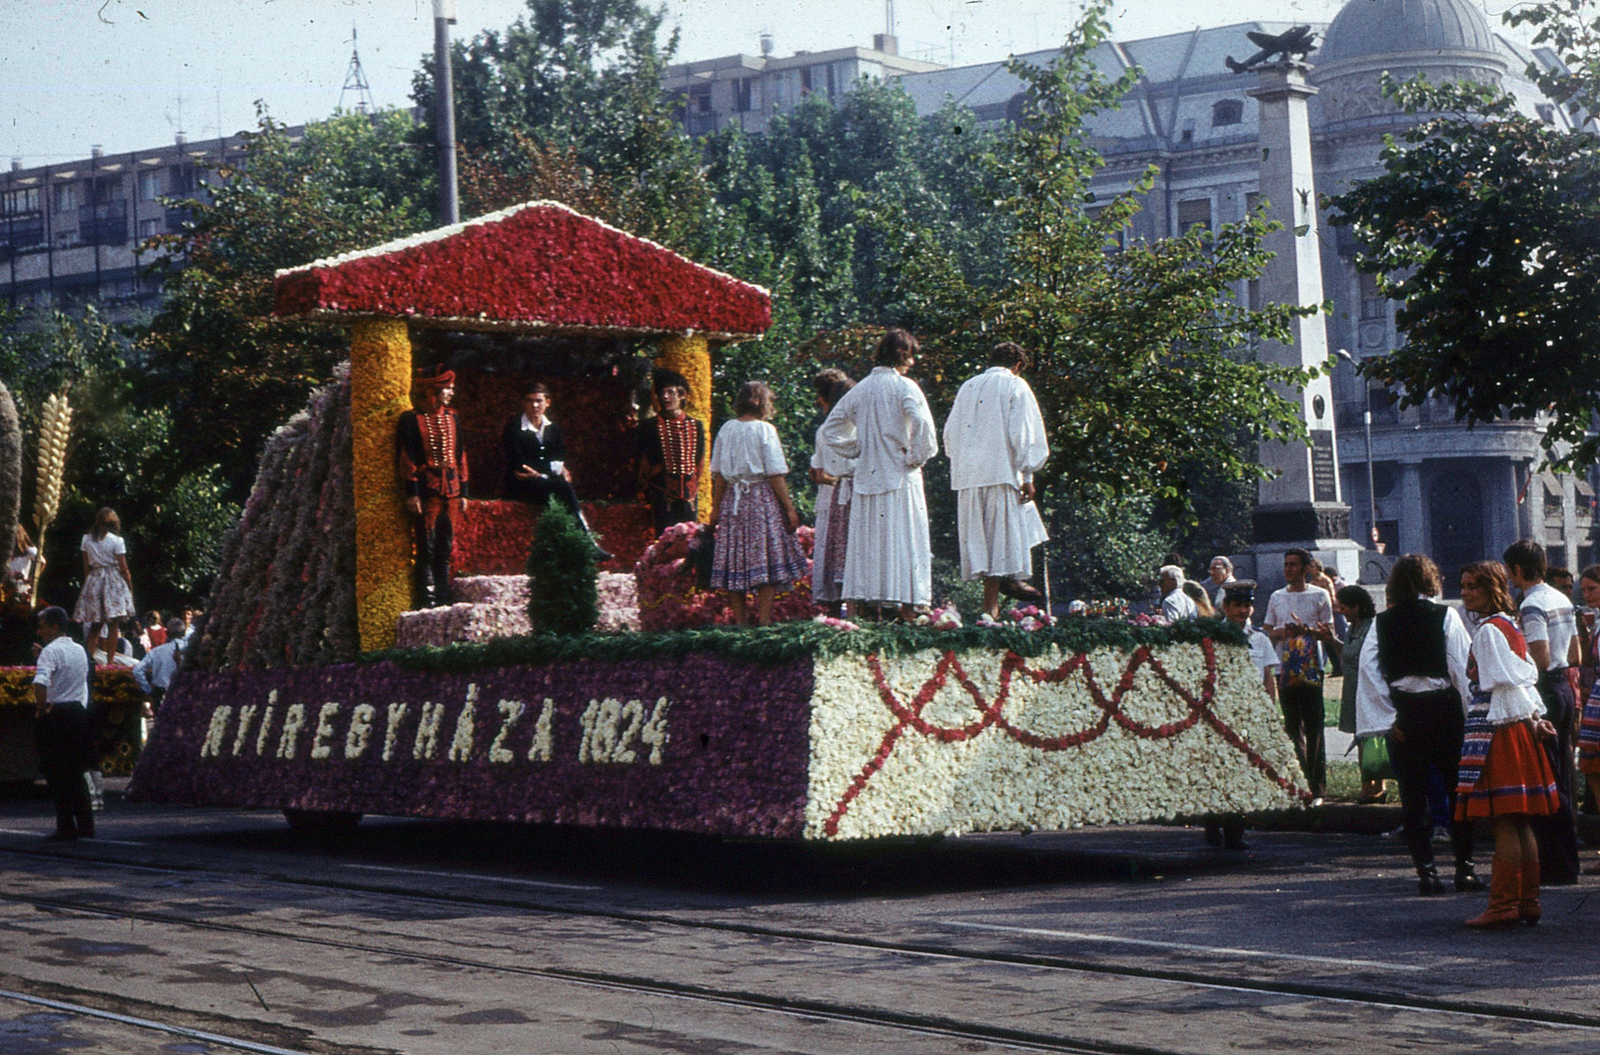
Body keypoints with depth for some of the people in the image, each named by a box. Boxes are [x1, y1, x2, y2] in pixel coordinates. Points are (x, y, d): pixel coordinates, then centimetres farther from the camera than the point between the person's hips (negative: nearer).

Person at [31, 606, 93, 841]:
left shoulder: (51, 651, -14)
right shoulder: (80, 650, 11)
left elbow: (40, 683, -29)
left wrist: (41, 706, -16)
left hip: (55, 716, -7)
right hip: (79, 711, 7)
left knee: (56, 773, -1)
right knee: (77, 771, 13)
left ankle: (66, 827, -3)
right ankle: (85, 825, 13)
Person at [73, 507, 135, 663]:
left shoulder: (87, 539, 4)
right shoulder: (116, 541, -8)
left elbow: (86, 566, 8)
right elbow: (123, 568, -6)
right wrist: (130, 589, 4)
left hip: (93, 580, 4)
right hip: (113, 581, -4)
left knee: (95, 626, 11)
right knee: (113, 626, 0)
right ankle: (110, 662, -3)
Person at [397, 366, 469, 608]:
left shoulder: (451, 417, 14)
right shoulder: (412, 420, -4)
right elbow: (407, 458, -6)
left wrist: (462, 490, 14)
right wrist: (412, 493, -12)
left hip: (450, 490, 6)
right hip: (427, 491, -6)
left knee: (445, 549, 8)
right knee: (427, 549, -5)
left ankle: (442, 596, 13)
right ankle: (427, 599, -3)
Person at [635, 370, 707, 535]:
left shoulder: (696, 426, 10)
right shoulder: (650, 427, 3)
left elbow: (699, 461, 15)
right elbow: (644, 464, 4)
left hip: (689, 495, 3)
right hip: (663, 496, -3)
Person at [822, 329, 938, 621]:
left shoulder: (860, 389, 9)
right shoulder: (905, 387, -8)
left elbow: (830, 430, 15)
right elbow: (923, 426, -22)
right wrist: (917, 457, -8)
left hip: (867, 476, 5)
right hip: (900, 477, -5)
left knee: (868, 542, 8)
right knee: (904, 540, -3)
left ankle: (864, 603, 9)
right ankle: (908, 606, -6)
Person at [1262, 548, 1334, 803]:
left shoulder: (1319, 596, 4)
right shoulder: (1276, 597, 15)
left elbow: (1329, 634, 1)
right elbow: (1266, 633, 15)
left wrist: (1306, 630, -16)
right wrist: (1285, 632, -5)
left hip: (1311, 669, -4)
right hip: (1284, 670, 4)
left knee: (1314, 729, -6)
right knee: (1292, 728, 5)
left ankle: (1317, 789, -5)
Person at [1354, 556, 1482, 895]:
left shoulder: (1382, 623, 3)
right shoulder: (1445, 616, -4)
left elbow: (1367, 670, -3)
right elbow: (1462, 666, -10)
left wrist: (1387, 720, -3)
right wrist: (1472, 710, -6)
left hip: (1403, 714, 2)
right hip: (1443, 709, -2)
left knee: (1413, 796, 7)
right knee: (1457, 790, 9)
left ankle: (1426, 870, 3)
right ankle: (1464, 868, 8)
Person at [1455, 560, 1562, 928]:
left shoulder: (1488, 631, -12)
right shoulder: (1511, 628, 15)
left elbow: (1507, 682, -15)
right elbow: (1528, 677, 12)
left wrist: (1531, 721, -10)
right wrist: (1536, 718, 5)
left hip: (1496, 729, -9)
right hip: (1518, 730, 9)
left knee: (1504, 822, -8)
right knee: (1520, 822, 11)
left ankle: (1503, 907, -7)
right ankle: (1528, 902, 14)